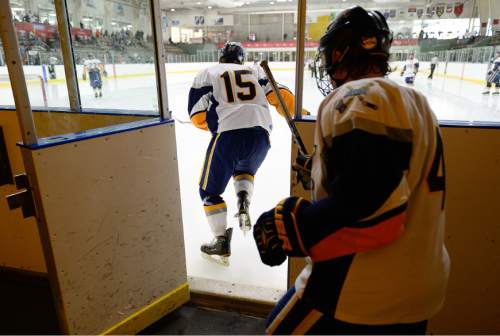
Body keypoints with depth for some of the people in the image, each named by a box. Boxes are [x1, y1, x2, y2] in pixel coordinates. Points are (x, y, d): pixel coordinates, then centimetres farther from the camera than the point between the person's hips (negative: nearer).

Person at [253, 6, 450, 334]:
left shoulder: (356, 98, -18)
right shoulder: (415, 101, 10)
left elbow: (368, 209, -29)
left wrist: (287, 225, -17)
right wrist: (324, 171, 21)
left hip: (363, 288, -8)